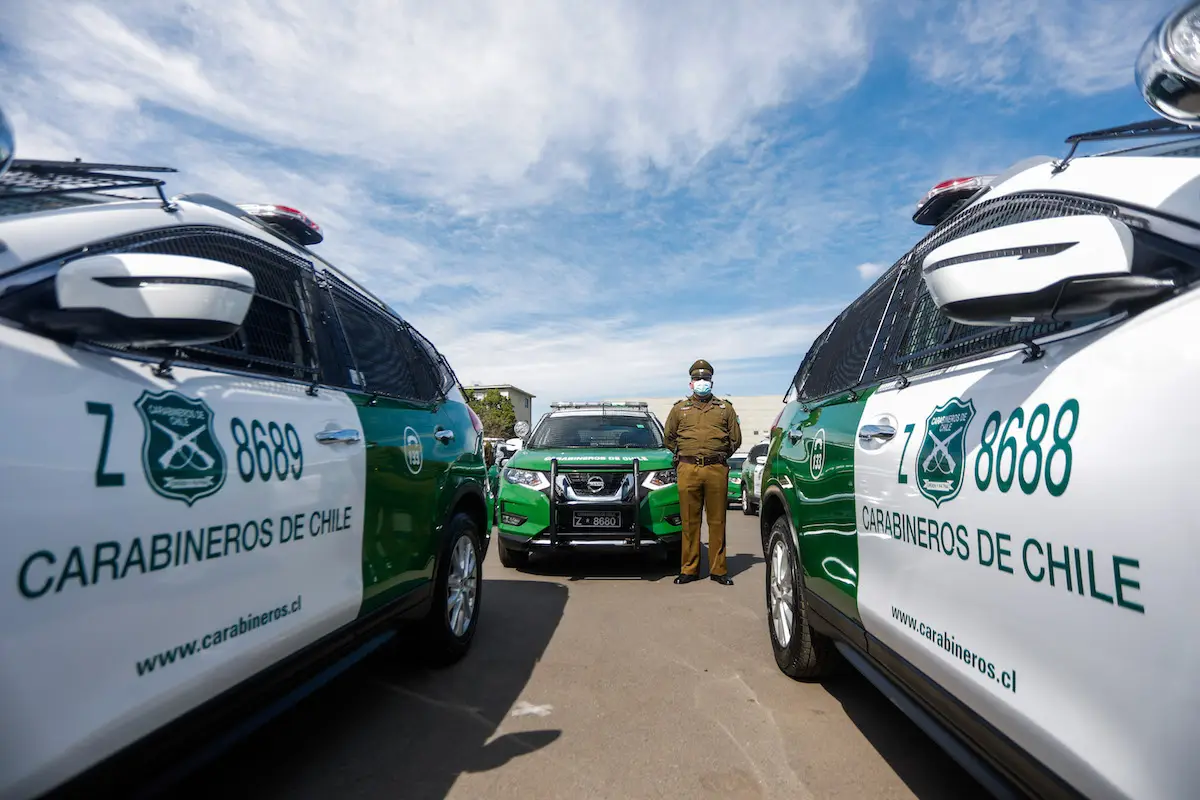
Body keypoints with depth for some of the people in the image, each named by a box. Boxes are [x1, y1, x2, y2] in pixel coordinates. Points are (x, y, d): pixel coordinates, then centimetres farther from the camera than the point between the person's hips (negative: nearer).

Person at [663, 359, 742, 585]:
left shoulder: (725, 408, 14)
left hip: (717, 470, 0)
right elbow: (668, 437, 19)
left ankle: (718, 569, 11)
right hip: (687, 470, 0)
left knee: (717, 521, 2)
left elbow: (736, 439, 16)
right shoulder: (679, 408, 15)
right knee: (690, 522, 2)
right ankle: (689, 569, 10)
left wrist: (718, 456, 12)